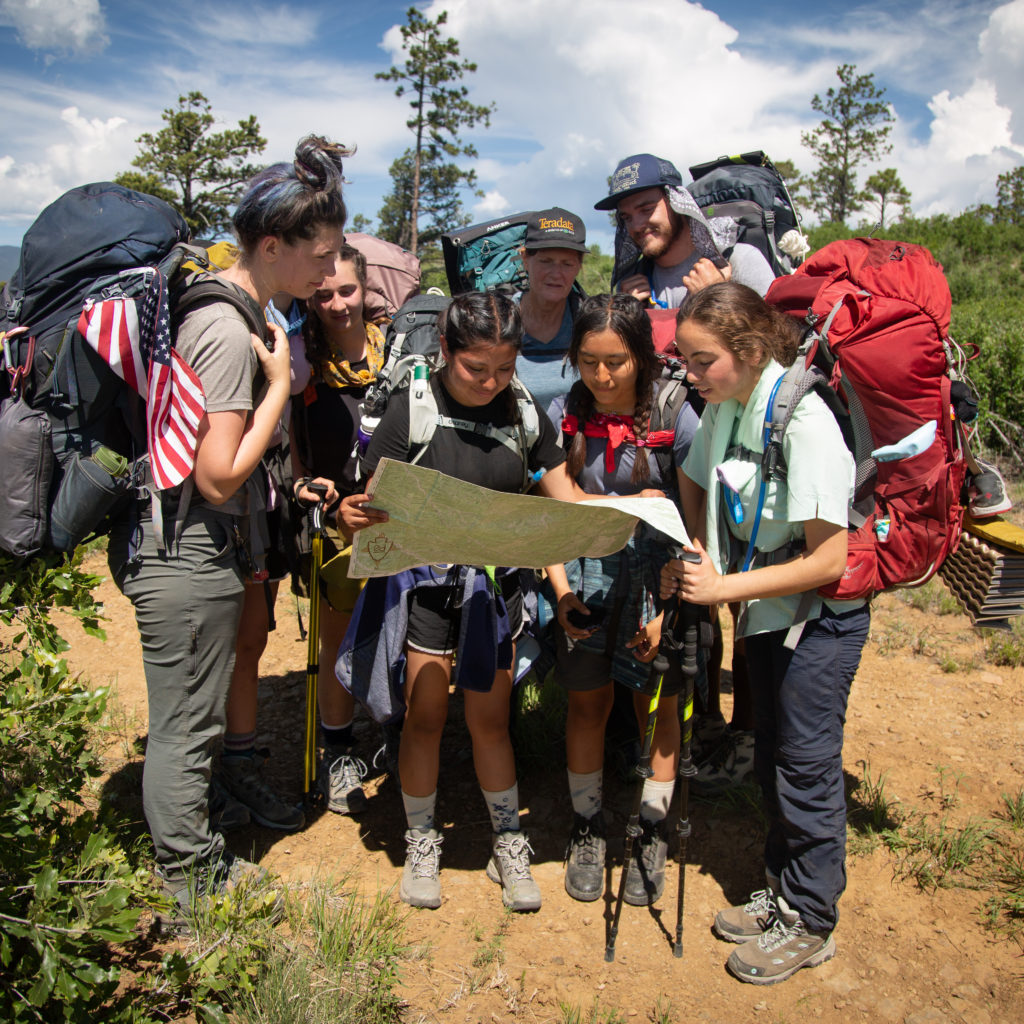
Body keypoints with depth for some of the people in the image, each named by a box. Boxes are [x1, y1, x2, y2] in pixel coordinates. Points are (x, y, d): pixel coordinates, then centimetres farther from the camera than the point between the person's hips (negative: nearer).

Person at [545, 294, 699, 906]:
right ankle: (587, 827, 30)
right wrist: (561, 592, -9)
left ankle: (653, 833, 29)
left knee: (657, 704, 10)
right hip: (586, 580, 2)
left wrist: (668, 609, -13)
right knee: (587, 702, 10)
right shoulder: (564, 416, -4)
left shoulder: (674, 415, -11)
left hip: (656, 578, -2)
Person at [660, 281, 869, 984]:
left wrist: (724, 587, -24)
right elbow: (696, 489, 12)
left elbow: (829, 561, -26)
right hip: (766, 610, 8)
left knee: (806, 768, 4)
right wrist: (689, 557, -7)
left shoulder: (803, 422, -26)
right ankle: (782, 894, 37)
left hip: (821, 616, -7)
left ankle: (811, 926, 23)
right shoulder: (724, 408, -3)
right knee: (772, 760, 18)